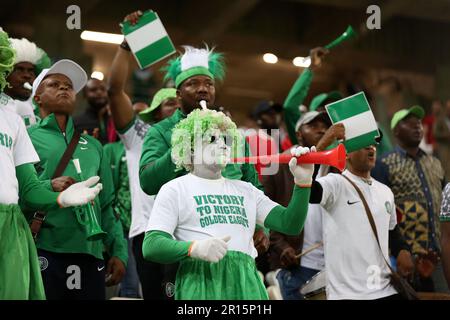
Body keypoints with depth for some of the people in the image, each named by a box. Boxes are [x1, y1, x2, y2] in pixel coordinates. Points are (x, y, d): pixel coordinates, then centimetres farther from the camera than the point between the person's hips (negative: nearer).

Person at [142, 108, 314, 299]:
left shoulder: (245, 190, 21)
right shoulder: (175, 189, 6)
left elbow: (290, 225, 12)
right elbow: (151, 246, -5)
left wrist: (303, 182, -2)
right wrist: (195, 248, -22)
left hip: (247, 284, 4)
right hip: (201, 282, -4)